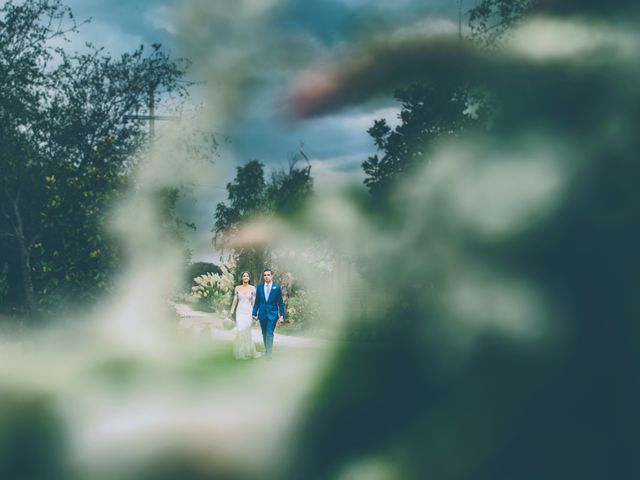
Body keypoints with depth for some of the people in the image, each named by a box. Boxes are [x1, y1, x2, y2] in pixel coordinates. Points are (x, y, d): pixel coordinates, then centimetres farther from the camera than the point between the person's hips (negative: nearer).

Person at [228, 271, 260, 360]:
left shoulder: (252, 288, 0)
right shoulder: (237, 288, 4)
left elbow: (254, 301, 1)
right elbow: (235, 301, 8)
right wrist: (231, 312, 5)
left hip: (248, 312, -1)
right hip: (240, 312, 1)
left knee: (246, 332, -7)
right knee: (240, 331, -7)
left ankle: (248, 352, 8)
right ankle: (241, 353, 5)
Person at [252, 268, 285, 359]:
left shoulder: (277, 287, -2)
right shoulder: (259, 287, 4)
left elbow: (280, 303, -1)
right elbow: (257, 302, 9)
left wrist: (281, 316, -5)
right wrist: (255, 313, 5)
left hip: (272, 314, -3)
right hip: (262, 314, 3)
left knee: (269, 333, -12)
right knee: (264, 333, 11)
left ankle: (269, 354, -13)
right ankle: (267, 349, 26)